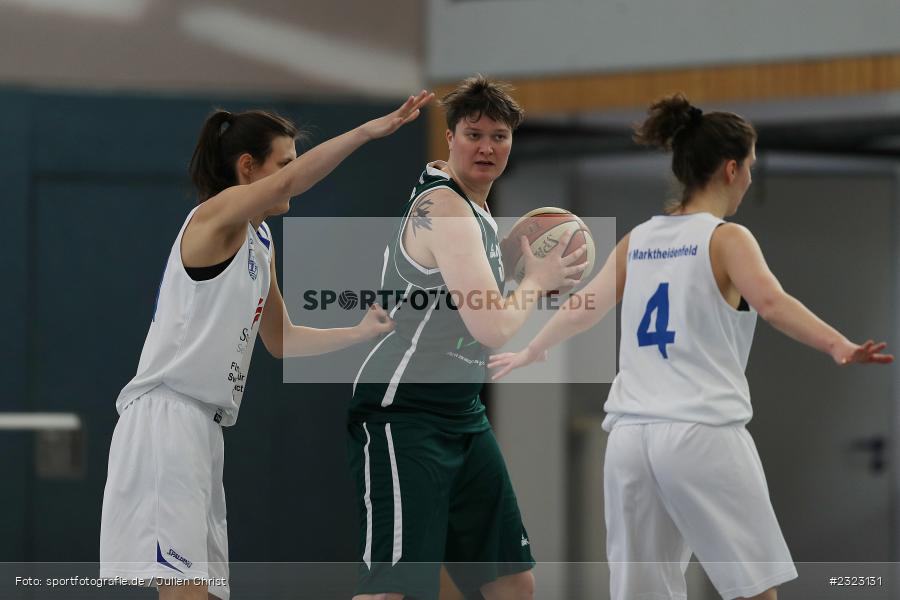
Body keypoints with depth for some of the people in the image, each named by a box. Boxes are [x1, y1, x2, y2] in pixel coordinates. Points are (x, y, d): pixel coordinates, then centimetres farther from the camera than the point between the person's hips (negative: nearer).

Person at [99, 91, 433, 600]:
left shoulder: (261, 244, 20)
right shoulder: (217, 215, -8)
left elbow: (281, 339, 30)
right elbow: (288, 184, -29)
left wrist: (363, 333, 24)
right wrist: (368, 131, -35)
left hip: (203, 426, 10)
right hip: (166, 418, -10)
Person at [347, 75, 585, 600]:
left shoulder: (476, 210, 14)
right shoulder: (443, 208, -16)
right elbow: (493, 328, -23)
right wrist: (538, 279, -5)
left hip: (463, 414, 10)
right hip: (404, 413, -10)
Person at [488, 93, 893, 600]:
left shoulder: (637, 241, 15)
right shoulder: (726, 239, -2)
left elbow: (580, 312, 26)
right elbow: (770, 301, -21)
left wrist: (528, 354, 44)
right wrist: (839, 347, -34)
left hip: (631, 436, 6)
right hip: (703, 433, -6)